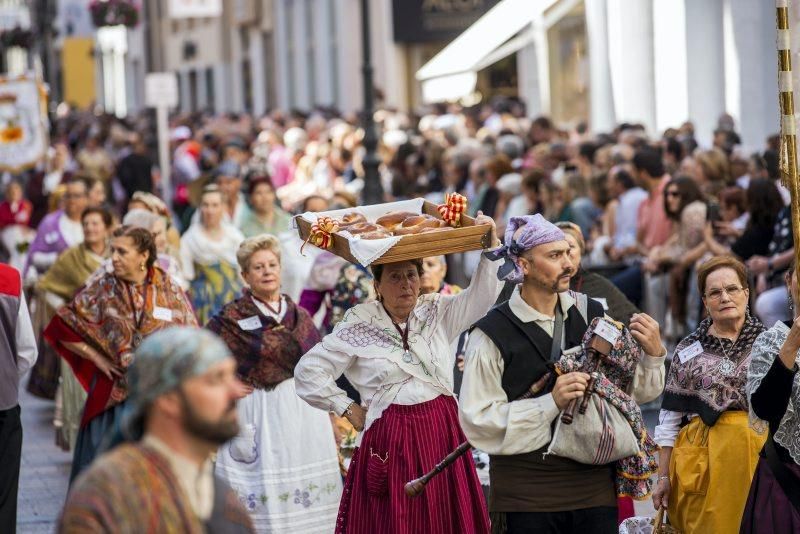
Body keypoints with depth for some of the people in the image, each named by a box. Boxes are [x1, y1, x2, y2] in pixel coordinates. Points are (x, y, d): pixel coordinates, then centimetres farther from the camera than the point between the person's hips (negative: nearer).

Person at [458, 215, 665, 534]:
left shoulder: (592, 315, 6)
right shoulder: (492, 334, -8)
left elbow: (635, 391, 14)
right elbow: (476, 420, -14)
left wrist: (653, 354, -5)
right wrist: (551, 402, -19)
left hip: (594, 488, 4)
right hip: (525, 496, -4)